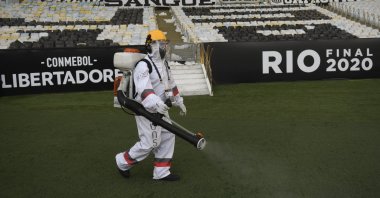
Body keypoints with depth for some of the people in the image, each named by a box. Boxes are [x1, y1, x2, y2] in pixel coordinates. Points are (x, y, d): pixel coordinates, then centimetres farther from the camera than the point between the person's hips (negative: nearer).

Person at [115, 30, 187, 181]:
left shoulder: (163, 63, 12)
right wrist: (156, 103, -47)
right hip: (146, 110, -9)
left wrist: (179, 102, 26)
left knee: (167, 137, 7)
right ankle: (123, 162, 18)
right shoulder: (143, 65, -18)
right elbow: (144, 89, -32)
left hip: (160, 109, 9)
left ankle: (161, 172, 18)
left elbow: (170, 85, 22)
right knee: (149, 143, -5)